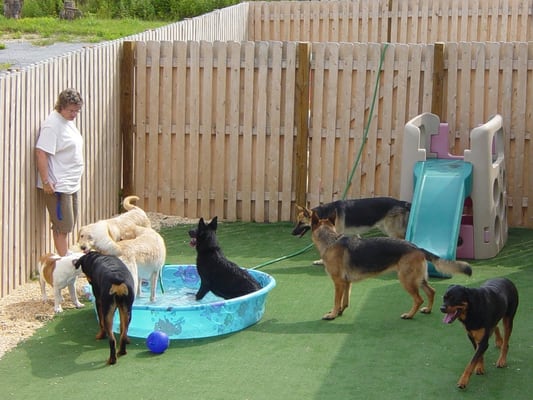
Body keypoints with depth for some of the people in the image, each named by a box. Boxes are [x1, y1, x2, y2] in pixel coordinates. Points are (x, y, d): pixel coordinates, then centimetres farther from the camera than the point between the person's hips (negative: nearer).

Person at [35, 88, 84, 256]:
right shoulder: (52, 124, -17)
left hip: (71, 184, 9)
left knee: (68, 224, 15)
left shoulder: (68, 121, 12)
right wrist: (46, 182, -24)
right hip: (58, 186, -9)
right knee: (62, 226, -6)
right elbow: (41, 153, -22)